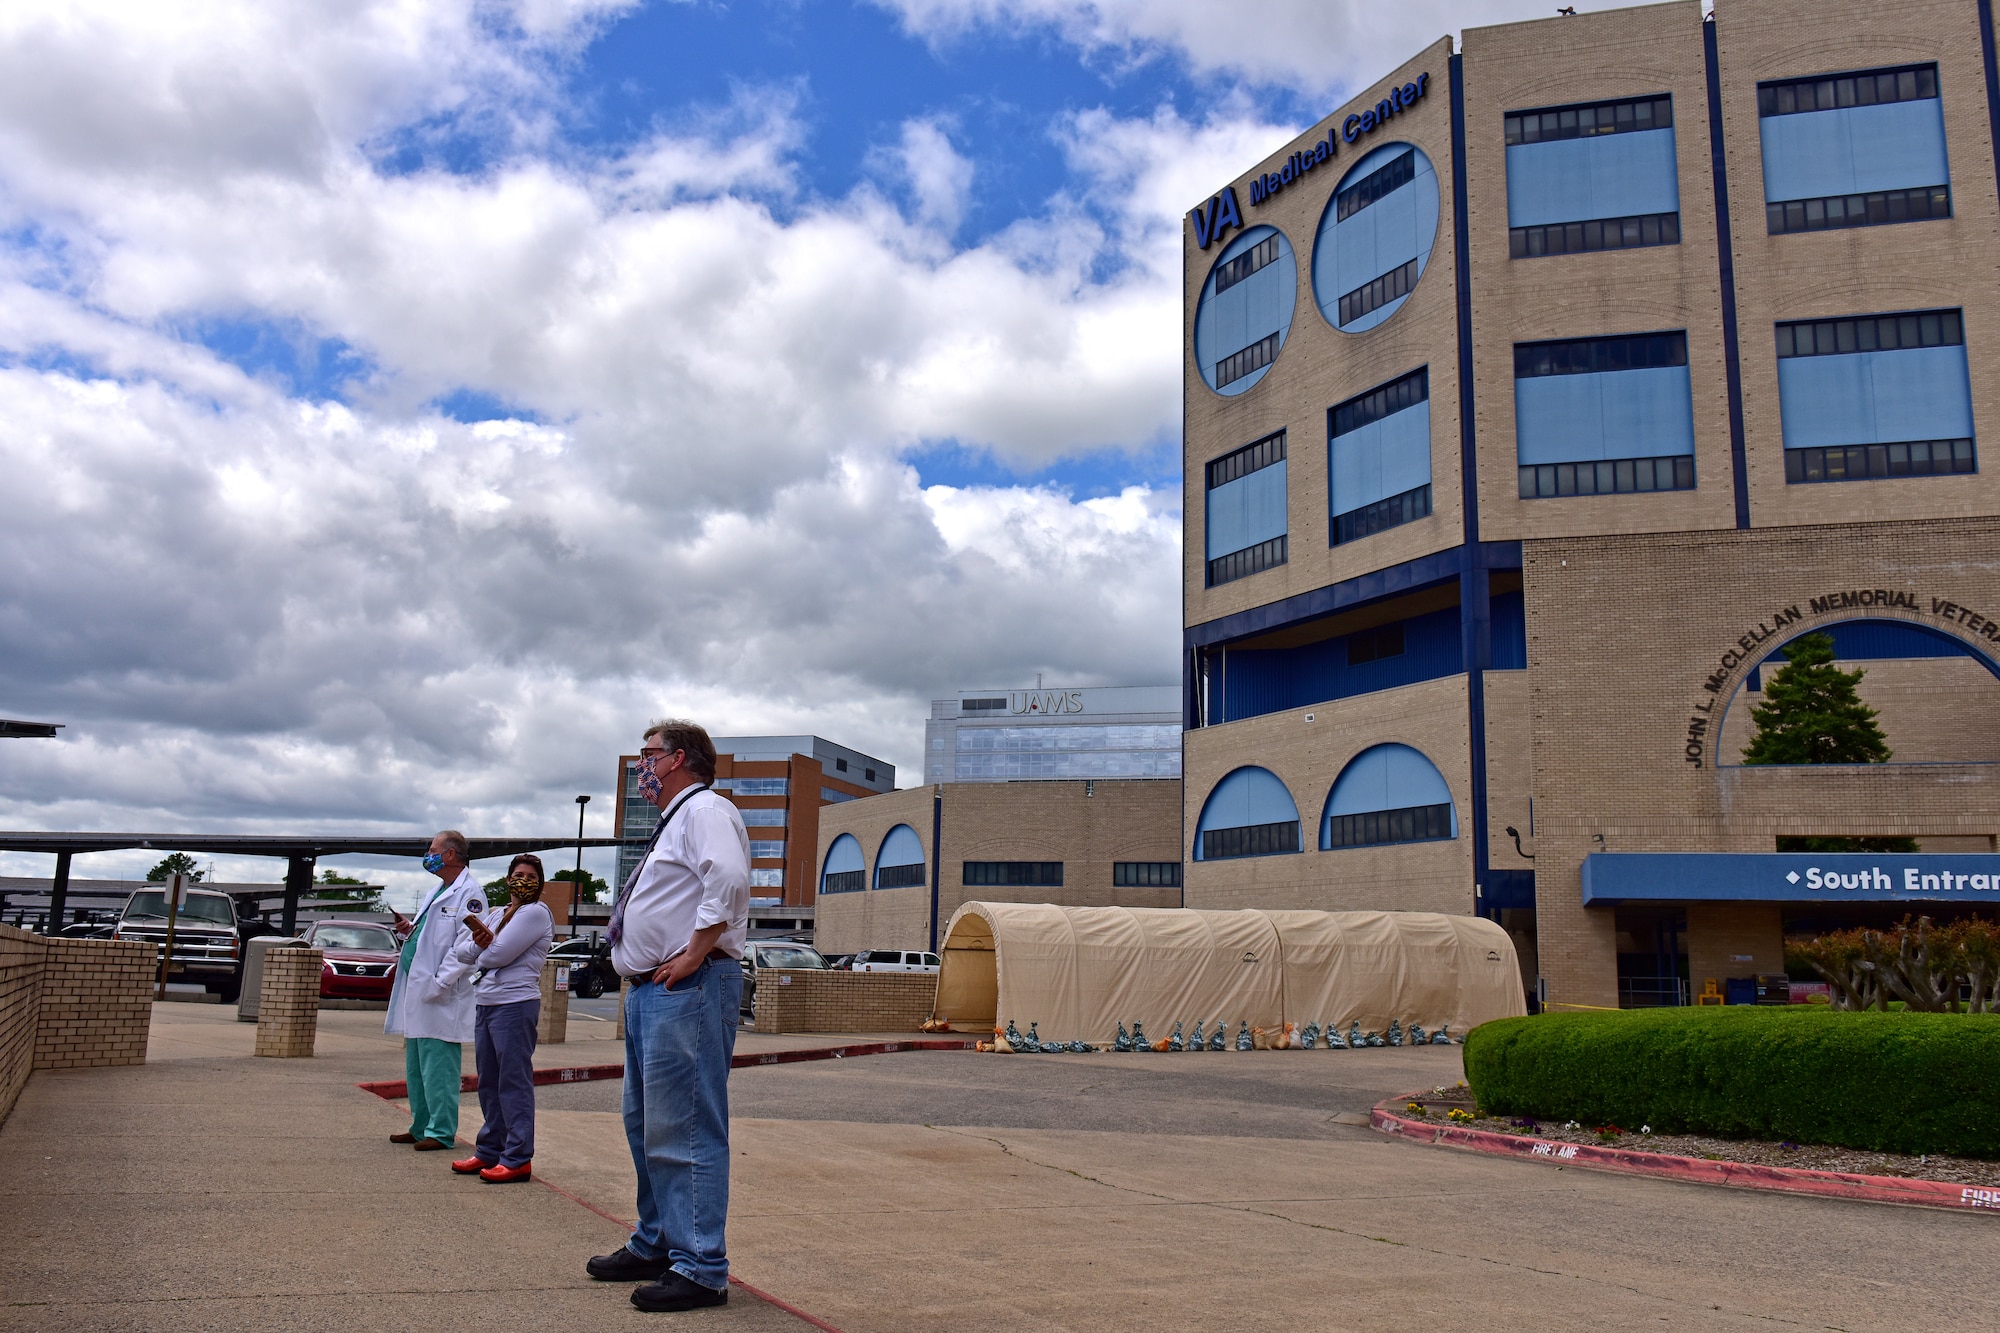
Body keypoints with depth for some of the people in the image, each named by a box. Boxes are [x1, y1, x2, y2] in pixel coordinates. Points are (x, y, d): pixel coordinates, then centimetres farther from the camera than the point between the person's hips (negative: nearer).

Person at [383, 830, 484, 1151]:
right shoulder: (437, 891, 20)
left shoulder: (469, 893, -11)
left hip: (441, 998, -10)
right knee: (415, 1068, 14)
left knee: (437, 1069, -6)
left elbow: (467, 946, -19)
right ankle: (421, 1127, 22)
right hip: (416, 992, 10)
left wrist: (438, 983, -22)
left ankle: (441, 1131, -1)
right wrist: (408, 929, 7)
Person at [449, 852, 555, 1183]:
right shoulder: (500, 913, 21)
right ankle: (489, 1151, 20)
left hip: (515, 1004, -9)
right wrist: (479, 943, -8)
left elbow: (498, 954, -14)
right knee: (489, 1083, 12)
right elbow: (463, 952, 14)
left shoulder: (536, 912, -6)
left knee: (514, 1082, -7)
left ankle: (518, 1158, -5)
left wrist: (480, 946, 7)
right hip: (485, 1004, 9)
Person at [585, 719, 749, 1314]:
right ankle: (656, 1245, 31)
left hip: (687, 991, -11)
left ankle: (699, 1269, -4)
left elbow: (729, 880, -28)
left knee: (683, 1130, -10)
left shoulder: (705, 809, -10)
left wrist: (694, 954, -25)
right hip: (649, 993, 11)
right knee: (645, 1124, 18)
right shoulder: (672, 822, 23)